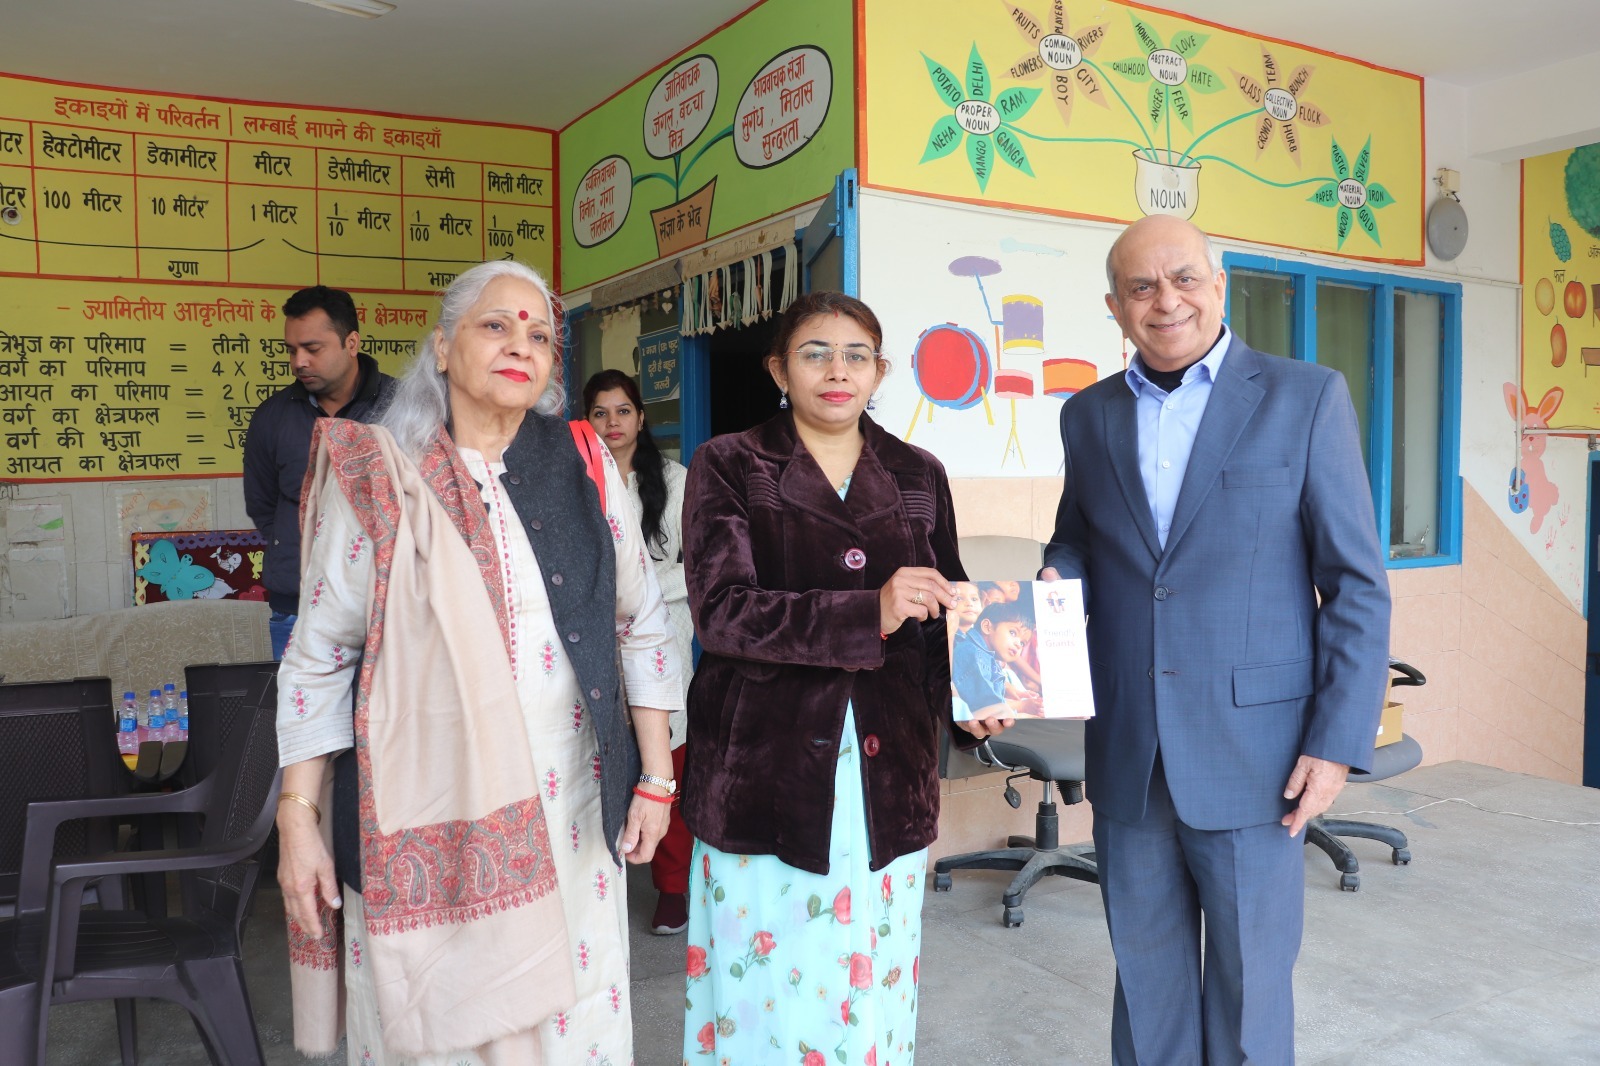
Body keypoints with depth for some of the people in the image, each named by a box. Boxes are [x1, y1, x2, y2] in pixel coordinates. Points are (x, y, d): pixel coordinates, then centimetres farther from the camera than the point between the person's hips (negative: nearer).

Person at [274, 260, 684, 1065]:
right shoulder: (375, 478, -2)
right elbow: (317, 660, 0)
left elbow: (642, 628, 7)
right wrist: (298, 818, -3)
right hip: (425, 813, -2)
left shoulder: (585, 466, 4)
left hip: (570, 807, 2)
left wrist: (656, 778, 6)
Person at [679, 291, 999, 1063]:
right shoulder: (729, 468, 0)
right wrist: (867, 613, -22)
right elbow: (722, 612, -11)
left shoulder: (918, 477, 10)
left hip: (887, 774, 3)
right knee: (770, 993, 2)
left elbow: (942, 616, 14)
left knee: (874, 985, 9)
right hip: (769, 773, -3)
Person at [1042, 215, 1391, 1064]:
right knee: (1146, 977, 16)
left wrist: (1337, 739, -9)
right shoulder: (1088, 415, 8)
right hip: (1126, 757, 3)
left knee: (1251, 986, 9)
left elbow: (1357, 585, -4)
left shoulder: (1305, 398, -3)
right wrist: (1055, 582, -5)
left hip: (1252, 753, -3)